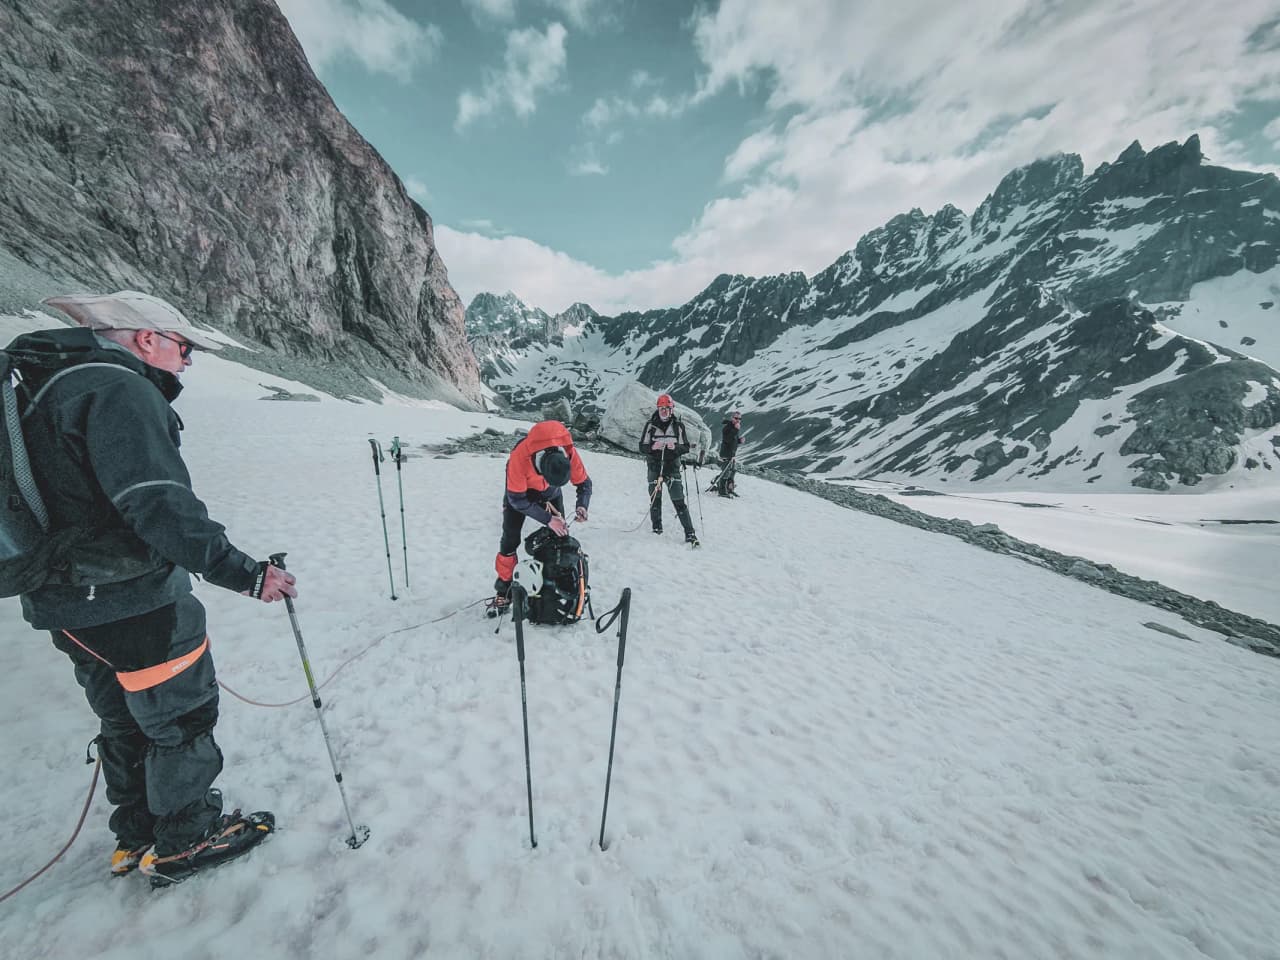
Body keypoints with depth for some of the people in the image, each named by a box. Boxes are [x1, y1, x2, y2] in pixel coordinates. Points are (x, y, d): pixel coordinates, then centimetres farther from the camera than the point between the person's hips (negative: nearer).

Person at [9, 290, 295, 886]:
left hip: (66, 603, 10)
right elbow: (159, 505, -30)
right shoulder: (119, 390, -19)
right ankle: (183, 842, 28)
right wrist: (244, 573, -27)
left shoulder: (48, 386, 11)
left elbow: (75, 498, 16)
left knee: (126, 723, 23)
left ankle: (138, 836, 41)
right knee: (182, 718, 9)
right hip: (136, 606, -10)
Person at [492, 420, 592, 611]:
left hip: (551, 493, 2)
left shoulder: (570, 454, -35)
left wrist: (581, 505, -36)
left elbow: (584, 483, -16)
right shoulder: (519, 457, -43)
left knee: (561, 535, -2)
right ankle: (503, 590, 10)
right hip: (519, 490, -2)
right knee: (510, 540, -5)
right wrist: (548, 519, -34)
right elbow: (517, 499, -31)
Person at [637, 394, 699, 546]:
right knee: (655, 499, 7)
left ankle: (690, 534, -5)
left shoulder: (678, 426, 2)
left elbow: (686, 447, 3)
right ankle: (656, 528, 28)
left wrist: (675, 447, -18)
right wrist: (652, 447, -20)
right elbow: (642, 447, 1)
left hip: (672, 467, -1)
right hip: (654, 467, 1)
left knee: (679, 501, -7)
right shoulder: (650, 424, 1)